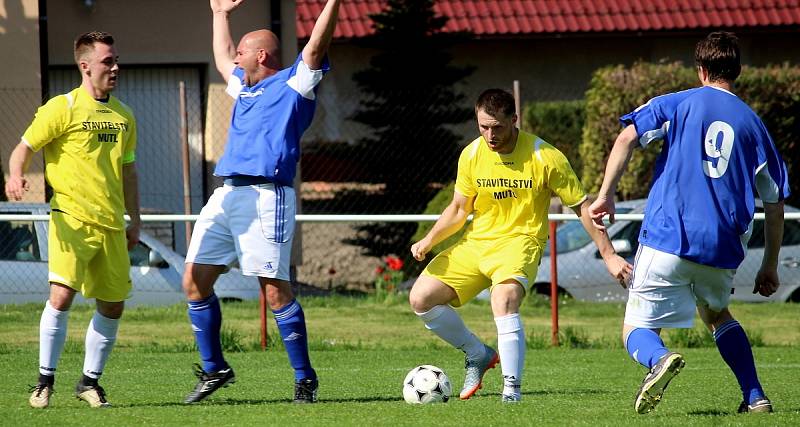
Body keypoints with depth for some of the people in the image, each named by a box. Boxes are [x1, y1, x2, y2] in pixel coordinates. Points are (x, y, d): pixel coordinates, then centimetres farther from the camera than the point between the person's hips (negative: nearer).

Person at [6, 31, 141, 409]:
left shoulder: (123, 116, 14)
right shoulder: (62, 108, -4)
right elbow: (24, 148, -2)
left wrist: (134, 220, 20)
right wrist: (15, 176, -23)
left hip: (111, 224, 6)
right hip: (71, 219, -6)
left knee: (113, 305, 5)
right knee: (62, 295, -18)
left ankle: (90, 381, 19)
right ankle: (45, 380, -6)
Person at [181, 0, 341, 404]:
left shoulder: (293, 84, 3)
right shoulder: (244, 87, 26)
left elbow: (317, 45, -9)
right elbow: (222, 59, 45)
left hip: (266, 197, -8)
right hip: (225, 195, 8)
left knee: (275, 290, -11)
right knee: (194, 281, 4)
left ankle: (305, 378, -4)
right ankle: (214, 368, 15)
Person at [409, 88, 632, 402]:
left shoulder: (545, 158, -12)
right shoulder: (472, 155, 0)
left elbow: (581, 207, -5)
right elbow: (458, 209, 12)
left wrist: (608, 255, -7)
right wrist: (429, 240, -5)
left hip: (520, 241, -5)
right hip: (475, 243, 5)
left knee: (504, 302, -35)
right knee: (420, 298, -7)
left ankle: (512, 389, -28)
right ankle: (478, 355, 13)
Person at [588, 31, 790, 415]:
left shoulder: (676, 104, 7)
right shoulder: (752, 123, 14)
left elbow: (627, 138, -11)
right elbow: (774, 201, 16)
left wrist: (606, 195, -8)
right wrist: (770, 267, 23)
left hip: (668, 238, -3)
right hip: (723, 249, 3)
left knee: (637, 329, 3)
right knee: (717, 314, 32)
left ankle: (659, 359, -33)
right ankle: (755, 398, 17)